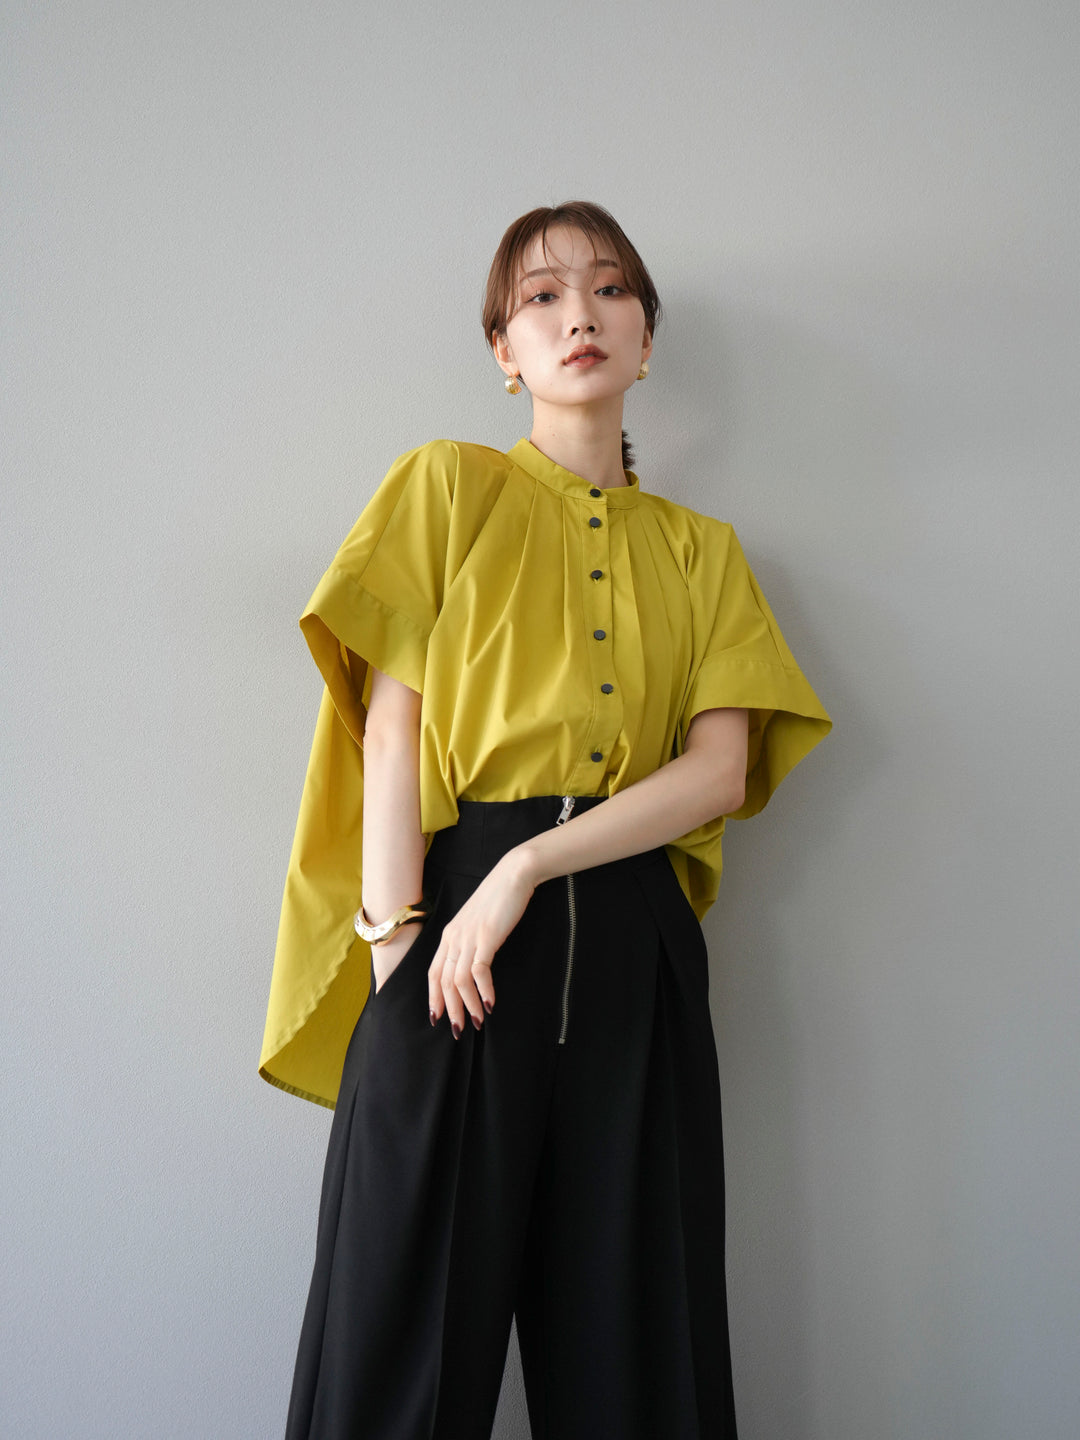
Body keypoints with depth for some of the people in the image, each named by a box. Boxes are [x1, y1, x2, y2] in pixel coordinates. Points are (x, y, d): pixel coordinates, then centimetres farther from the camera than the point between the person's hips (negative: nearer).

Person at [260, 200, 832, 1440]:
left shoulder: (700, 548, 15)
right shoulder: (449, 485, 10)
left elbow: (723, 771, 2)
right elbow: (391, 727, 1)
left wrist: (526, 866, -12)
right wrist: (397, 931, -12)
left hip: (632, 941, 3)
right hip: (456, 924, -2)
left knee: (630, 1335, 5)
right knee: (413, 1313, -1)